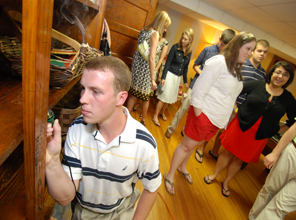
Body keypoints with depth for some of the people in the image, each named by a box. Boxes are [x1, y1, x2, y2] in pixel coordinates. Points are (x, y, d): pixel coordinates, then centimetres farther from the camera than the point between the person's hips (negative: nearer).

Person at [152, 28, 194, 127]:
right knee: (164, 96, -3)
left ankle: (162, 113, 34)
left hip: (178, 77, 5)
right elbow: (168, 62, -11)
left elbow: (185, 67, 11)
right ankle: (155, 116, 10)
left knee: (169, 97, 14)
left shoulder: (189, 52, 3)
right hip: (170, 74, -5)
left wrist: (185, 81, 14)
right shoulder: (175, 47, -11)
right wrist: (163, 77, -16)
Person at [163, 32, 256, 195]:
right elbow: (199, 90, -19)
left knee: (193, 144, 22)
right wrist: (198, 114, -18)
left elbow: (230, 97, 17)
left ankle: (182, 167, 45)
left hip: (218, 121, 8)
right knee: (187, 145, 5)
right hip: (204, 115, -7)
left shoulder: (236, 70, 12)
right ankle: (170, 175, 25)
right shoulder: (219, 62, -15)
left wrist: (225, 120, 12)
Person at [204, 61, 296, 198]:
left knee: (239, 160, 15)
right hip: (240, 126, -1)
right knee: (228, 152, 11)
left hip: (258, 136, 2)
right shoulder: (256, 85, -9)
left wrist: (276, 130, -2)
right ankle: (214, 175, 35)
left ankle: (226, 182, 38)